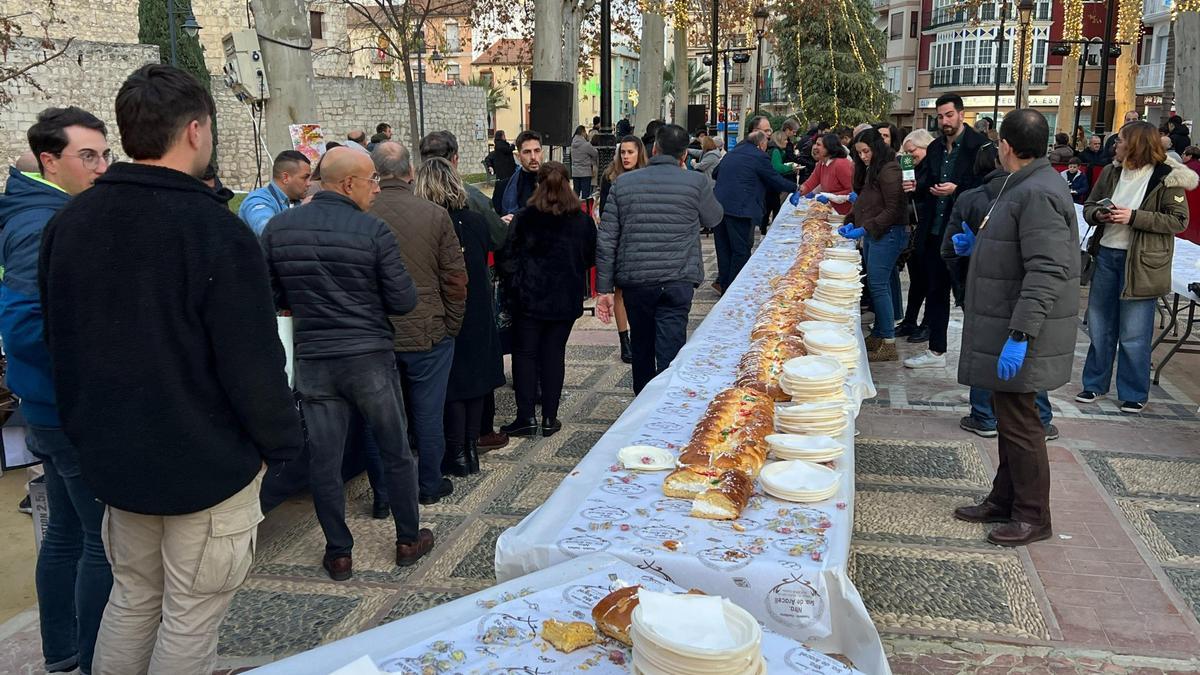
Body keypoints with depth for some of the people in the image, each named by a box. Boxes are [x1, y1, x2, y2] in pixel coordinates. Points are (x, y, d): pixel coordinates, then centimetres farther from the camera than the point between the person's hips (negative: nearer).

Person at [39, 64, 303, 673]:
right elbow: (252, 361, -22)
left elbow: (60, 343, 11)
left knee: (133, 597, 24)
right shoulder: (216, 231, -21)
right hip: (207, 463, -6)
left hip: (113, 456, 7)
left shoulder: (66, 223, 1)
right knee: (190, 618, 10)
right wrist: (283, 442, -7)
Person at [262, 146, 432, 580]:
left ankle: (339, 553, 21)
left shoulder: (278, 228, -1)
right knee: (395, 451, 13)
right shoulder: (374, 231, -12)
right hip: (370, 356, -3)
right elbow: (403, 301, -10)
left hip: (312, 360, 3)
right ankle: (408, 539, 27)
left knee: (324, 459, 11)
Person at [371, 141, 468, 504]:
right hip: (428, 334, -1)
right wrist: (451, 327, 6)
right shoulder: (435, 215, -10)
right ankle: (430, 485, 25)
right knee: (428, 413, 12)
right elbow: (455, 279, -6)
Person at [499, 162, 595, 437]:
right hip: (566, 298, 2)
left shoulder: (524, 218, -9)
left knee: (525, 353, 7)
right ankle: (549, 417, 11)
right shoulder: (582, 220, -2)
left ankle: (526, 416, 3)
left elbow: (510, 255, -7)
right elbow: (591, 259, 7)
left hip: (529, 297, -2)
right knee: (554, 353, 10)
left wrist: (515, 284, 10)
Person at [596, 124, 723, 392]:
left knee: (641, 348, 20)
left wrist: (604, 288, 7)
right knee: (670, 353, -3)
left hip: (635, 282, 3)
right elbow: (713, 219, 16)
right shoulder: (696, 183, -3)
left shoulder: (623, 184, 3)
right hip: (678, 281, -3)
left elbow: (606, 240, 1)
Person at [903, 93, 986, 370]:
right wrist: (918, 186, -3)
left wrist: (956, 189, -23)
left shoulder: (979, 144, -9)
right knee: (935, 291, 12)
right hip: (937, 231, 7)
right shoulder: (935, 148, 11)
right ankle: (936, 351, 23)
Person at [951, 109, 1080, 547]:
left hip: (1020, 333, -10)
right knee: (1009, 417, 18)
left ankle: (1033, 517, 12)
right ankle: (1004, 499, 30)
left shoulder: (1038, 193, -21)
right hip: (1005, 329, 10)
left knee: (1018, 421, -1)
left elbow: (1047, 272, -27)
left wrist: (1020, 335, -29)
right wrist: (977, 245, 22)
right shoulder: (1024, 186, 13)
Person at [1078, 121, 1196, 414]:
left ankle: (1134, 394, 16)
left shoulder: (1166, 177, -9)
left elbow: (1178, 221, -11)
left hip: (1141, 263, -5)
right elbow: (1088, 206, 13)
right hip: (1106, 255, 5)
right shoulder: (1111, 172, 6)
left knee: (1133, 334, 2)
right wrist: (1099, 214, -10)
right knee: (1099, 326, 13)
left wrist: (1133, 217, -20)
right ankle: (1095, 384, 27)